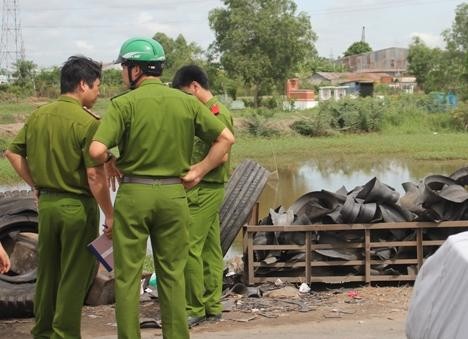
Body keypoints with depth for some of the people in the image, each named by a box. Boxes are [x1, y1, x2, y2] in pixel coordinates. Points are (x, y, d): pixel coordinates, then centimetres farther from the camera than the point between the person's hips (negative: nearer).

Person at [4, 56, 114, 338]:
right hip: (78, 207, -6)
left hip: (46, 203, 7)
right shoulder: (87, 122, -17)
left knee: (47, 272, 18)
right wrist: (110, 215, -11)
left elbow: (13, 153, 11)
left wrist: (36, 185, 15)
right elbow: (95, 176, -19)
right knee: (74, 276, 5)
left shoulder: (38, 115, 4)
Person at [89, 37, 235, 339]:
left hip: (133, 193, -3)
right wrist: (198, 170, 5)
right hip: (174, 193, 3)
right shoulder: (186, 102, 3)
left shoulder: (124, 104, -8)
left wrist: (113, 165, 4)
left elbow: (97, 151, -17)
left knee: (128, 273, 7)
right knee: (172, 273, 12)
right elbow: (226, 138, 2)